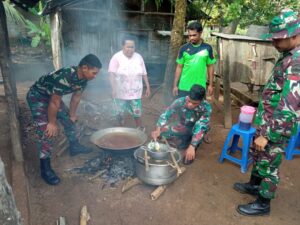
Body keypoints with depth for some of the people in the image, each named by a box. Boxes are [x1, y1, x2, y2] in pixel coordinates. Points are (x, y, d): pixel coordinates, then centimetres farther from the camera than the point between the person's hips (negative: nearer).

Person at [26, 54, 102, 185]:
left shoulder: (83, 79, -12)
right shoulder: (64, 77, -38)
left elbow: (76, 98, 3)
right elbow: (54, 102, -30)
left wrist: (72, 115, 12)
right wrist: (52, 123, -19)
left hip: (53, 96, 9)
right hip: (37, 96, -8)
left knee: (69, 120, 16)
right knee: (46, 131, -15)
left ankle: (74, 147, 37)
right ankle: (45, 169, -7)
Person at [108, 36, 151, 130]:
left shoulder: (139, 57, 2)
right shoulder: (116, 57, -10)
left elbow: (144, 74, 7)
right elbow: (112, 74, -16)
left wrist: (148, 87, 7)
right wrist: (114, 88, -25)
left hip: (135, 91, 2)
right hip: (120, 92, -1)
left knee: (137, 111, 6)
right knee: (120, 112, 10)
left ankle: (140, 128, 26)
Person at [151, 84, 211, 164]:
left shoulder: (206, 107, -33)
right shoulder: (180, 101, -28)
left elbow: (200, 127, -42)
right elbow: (165, 115, -23)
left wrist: (192, 146, -51)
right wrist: (158, 130, -38)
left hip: (196, 128, -2)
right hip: (183, 126, 3)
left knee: (199, 130, -37)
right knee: (163, 131, -19)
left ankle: (192, 151, -9)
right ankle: (186, 138, 7)